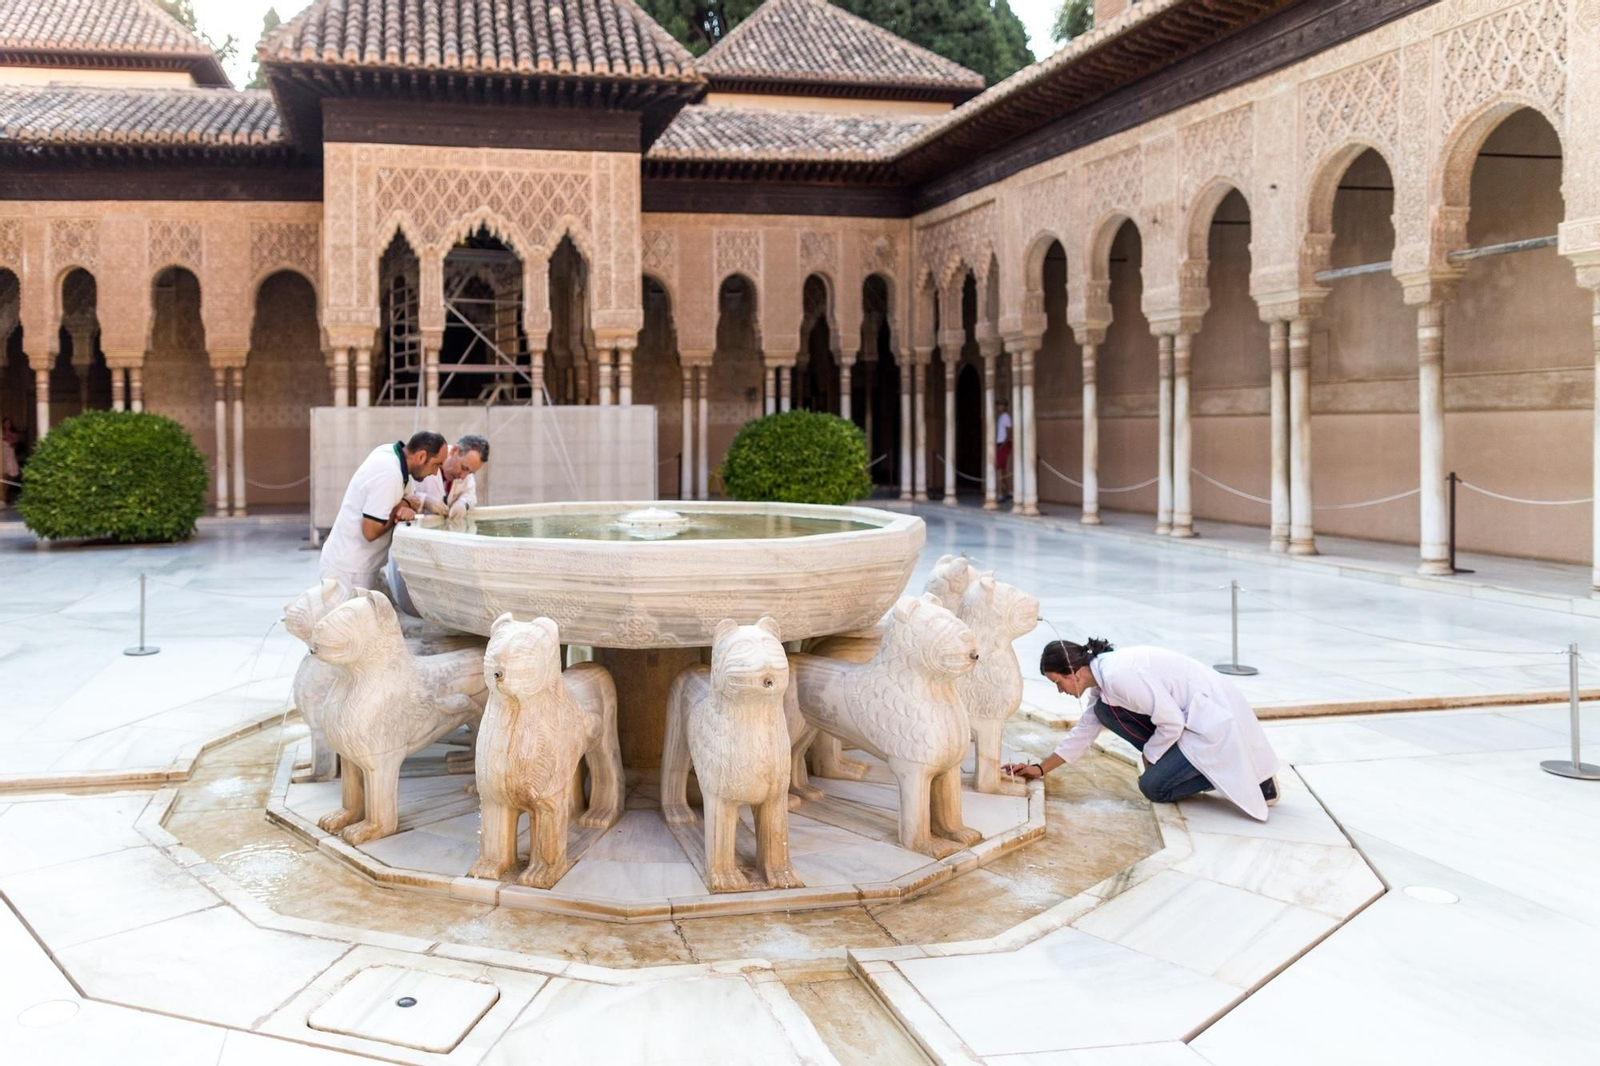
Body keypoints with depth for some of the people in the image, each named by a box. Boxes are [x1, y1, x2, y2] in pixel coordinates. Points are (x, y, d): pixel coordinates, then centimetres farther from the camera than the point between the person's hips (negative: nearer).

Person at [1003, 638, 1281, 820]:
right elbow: (1084, 731, 15)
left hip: (1214, 719, -9)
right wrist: (1040, 768, 16)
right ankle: (1171, 762, 9)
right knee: (1105, 709, 2)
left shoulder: (1118, 675, -25)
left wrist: (1148, 757, -3)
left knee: (1153, 786, -7)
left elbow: (1172, 724, -21)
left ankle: (1247, 775, 0)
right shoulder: (1103, 675, 4)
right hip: (1189, 715, 9)